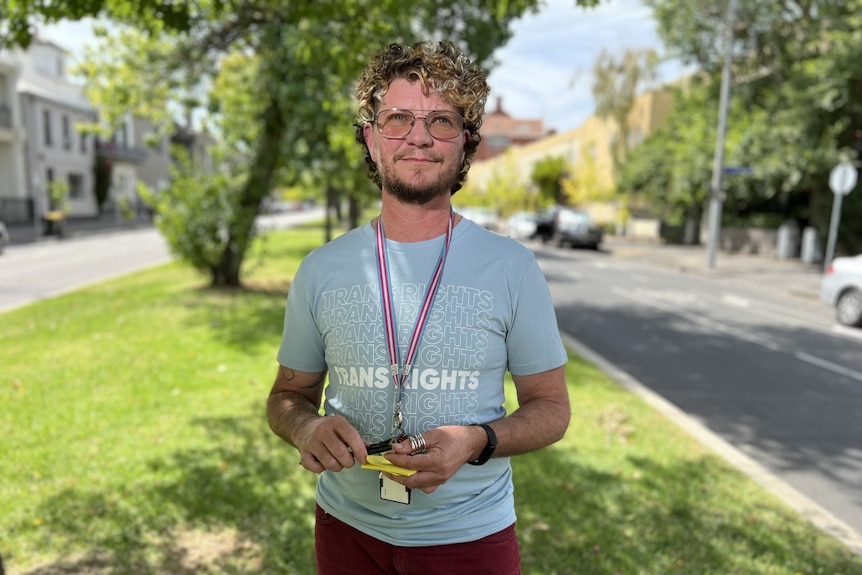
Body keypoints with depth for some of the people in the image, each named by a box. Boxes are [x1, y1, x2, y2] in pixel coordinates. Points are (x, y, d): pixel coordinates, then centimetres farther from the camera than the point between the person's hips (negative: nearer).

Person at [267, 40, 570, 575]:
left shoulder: (513, 268, -10)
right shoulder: (321, 270, -5)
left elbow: (551, 407, -4)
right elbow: (288, 395, 5)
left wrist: (476, 442, -22)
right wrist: (306, 427, -18)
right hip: (348, 530, 2)